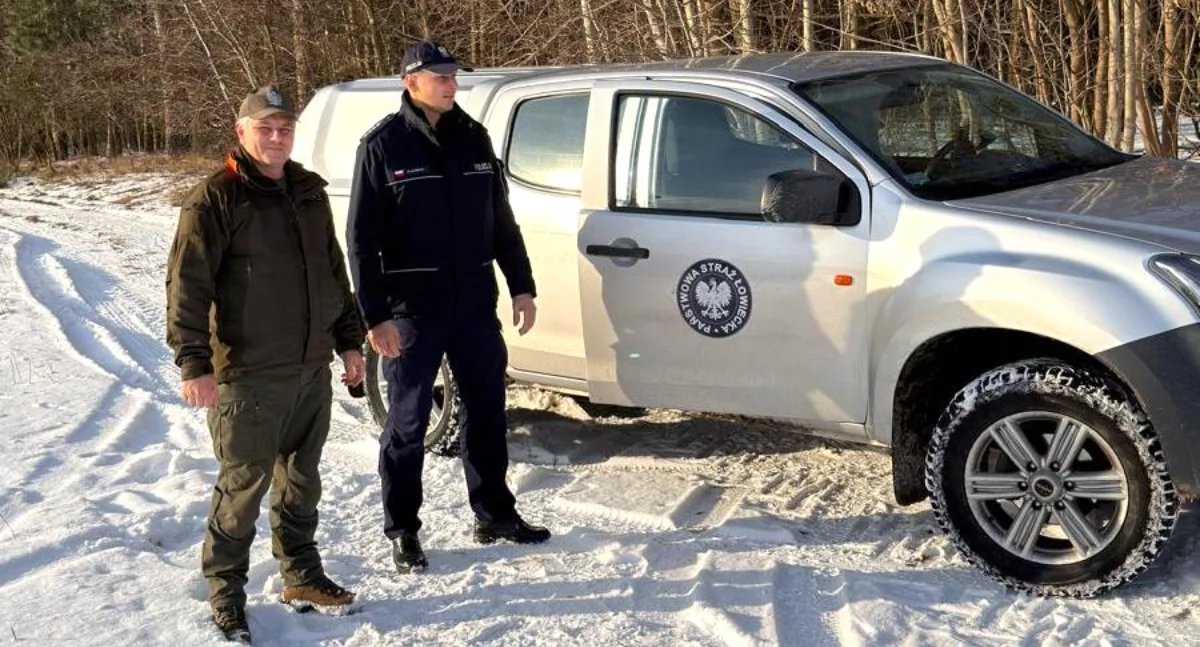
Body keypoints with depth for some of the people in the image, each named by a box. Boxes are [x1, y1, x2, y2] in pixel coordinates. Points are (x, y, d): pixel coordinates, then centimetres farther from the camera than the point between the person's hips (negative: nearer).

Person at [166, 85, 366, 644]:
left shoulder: (309, 192, 12)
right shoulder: (215, 199, -10)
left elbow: (334, 272, 19)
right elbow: (187, 285, -15)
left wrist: (348, 341, 17)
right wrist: (194, 362, -21)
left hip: (312, 371, 7)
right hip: (248, 377, -6)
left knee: (301, 481, 17)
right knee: (242, 487, 0)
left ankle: (302, 577, 30)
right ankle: (225, 593, 14)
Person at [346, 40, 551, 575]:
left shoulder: (472, 137, 7)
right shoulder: (384, 144, -7)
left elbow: (500, 219, 14)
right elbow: (362, 238, -9)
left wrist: (521, 285, 10)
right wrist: (375, 316, -14)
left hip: (475, 304, 5)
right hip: (412, 308, -5)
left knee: (486, 411, 14)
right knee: (408, 421, 5)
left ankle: (494, 514, 29)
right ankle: (402, 532, 18)